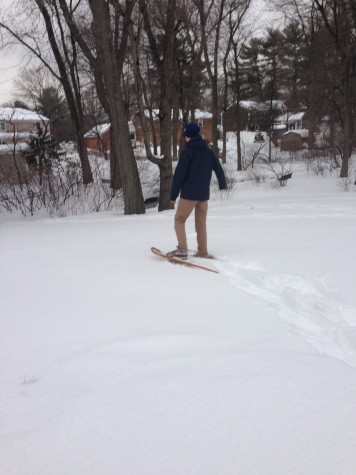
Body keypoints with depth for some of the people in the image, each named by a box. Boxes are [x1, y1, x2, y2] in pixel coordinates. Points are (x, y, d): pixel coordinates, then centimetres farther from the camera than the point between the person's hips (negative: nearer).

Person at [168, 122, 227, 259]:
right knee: (201, 224, 12)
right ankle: (203, 252, 13)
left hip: (189, 193, -6)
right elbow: (218, 169, 18)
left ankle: (182, 250, -8)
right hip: (204, 194, 6)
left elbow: (179, 174, -11)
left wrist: (173, 194, -6)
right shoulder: (208, 151, 9)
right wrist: (222, 184, 37)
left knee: (179, 220, 3)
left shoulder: (187, 151, -9)